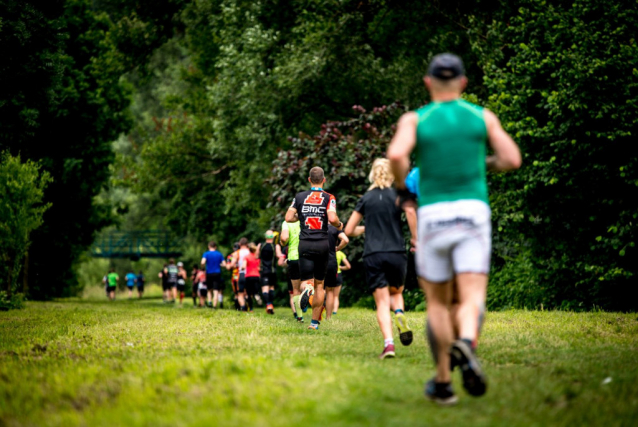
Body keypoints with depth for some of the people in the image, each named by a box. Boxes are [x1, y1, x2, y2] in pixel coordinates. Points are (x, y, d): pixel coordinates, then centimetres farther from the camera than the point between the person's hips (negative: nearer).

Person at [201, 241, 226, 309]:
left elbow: (203, 262, -19)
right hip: (217, 273, 0)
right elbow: (224, 265, 0)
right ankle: (214, 305, -11)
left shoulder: (206, 254, -3)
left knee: (209, 289, 18)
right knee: (216, 291, -3)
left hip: (209, 274, 0)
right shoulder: (219, 254, 3)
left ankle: (209, 301, 1)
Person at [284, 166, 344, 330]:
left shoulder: (299, 197, 5)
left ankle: (307, 289, -40)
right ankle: (315, 322, 15)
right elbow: (332, 219, -16)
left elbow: (288, 218, 0)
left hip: (305, 244, 0)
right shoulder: (329, 198, -2)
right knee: (320, 284, 13)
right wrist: (339, 225, 6)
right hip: (322, 244, 0)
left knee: (307, 281, -1)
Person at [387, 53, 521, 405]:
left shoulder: (414, 120, 5)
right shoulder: (483, 117, 9)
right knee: (472, 299, -7)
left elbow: (396, 154, -14)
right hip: (473, 212, 0)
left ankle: (443, 382, 17)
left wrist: (400, 183, 6)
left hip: (432, 214, 0)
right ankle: (466, 344, -40)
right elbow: (512, 160, 3)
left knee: (437, 302, 15)